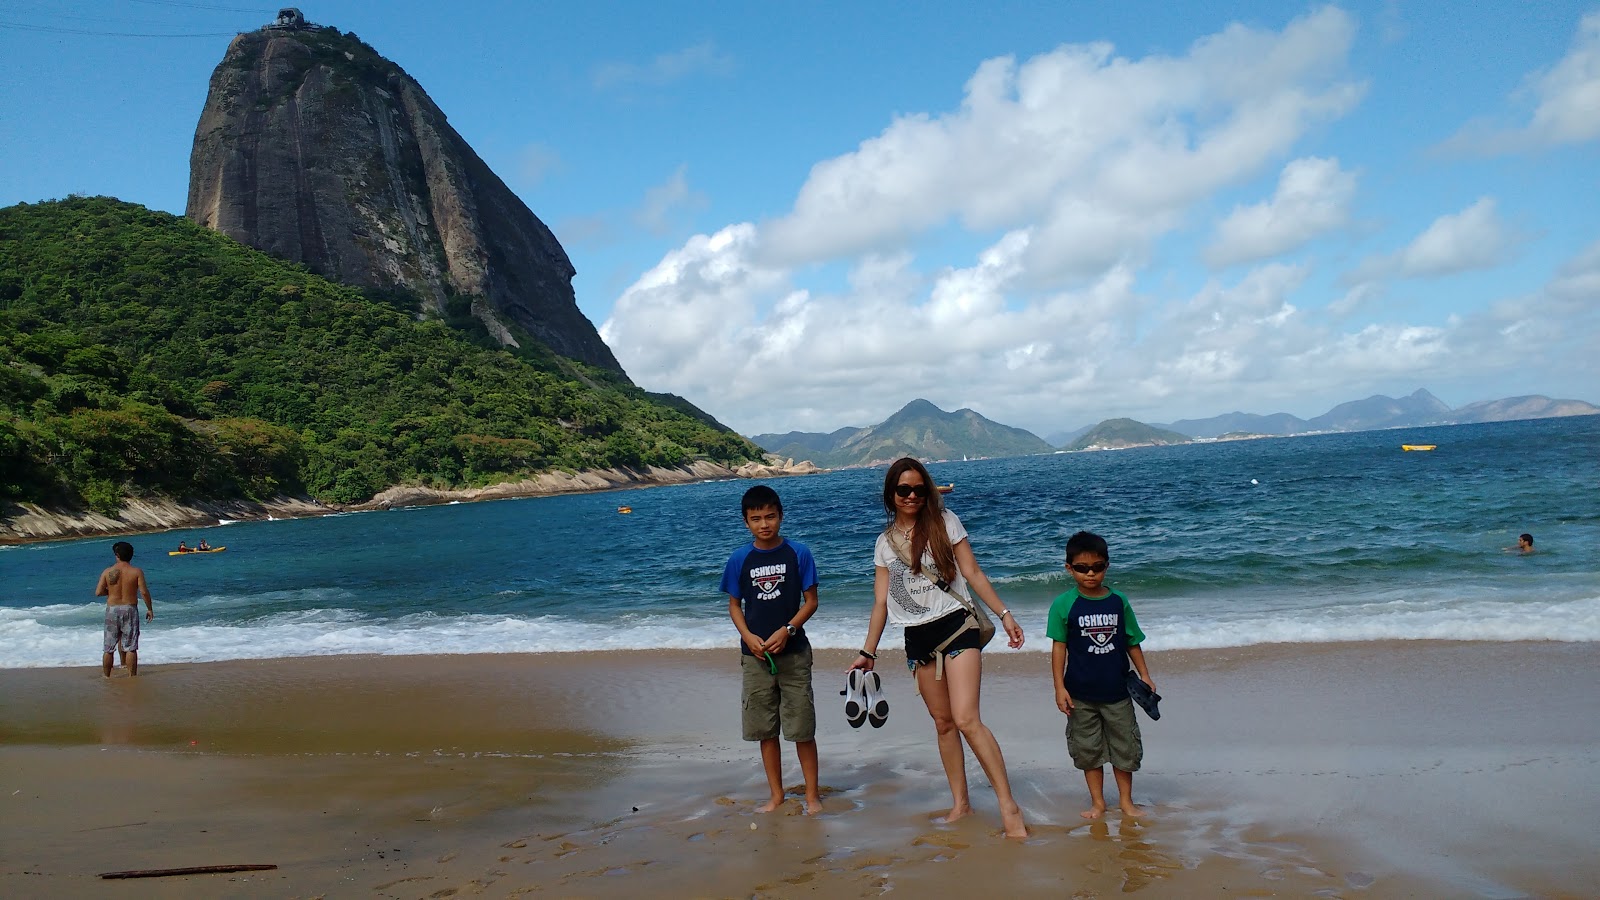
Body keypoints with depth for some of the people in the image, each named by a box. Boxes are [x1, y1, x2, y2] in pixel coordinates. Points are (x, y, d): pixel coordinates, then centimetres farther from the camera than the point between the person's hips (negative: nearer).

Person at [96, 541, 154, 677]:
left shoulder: (107, 572, -2)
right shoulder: (137, 571, -6)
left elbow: (98, 592, -5)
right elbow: (144, 591, -9)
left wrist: (110, 591, 15)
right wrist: (150, 609, 1)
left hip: (112, 610, 1)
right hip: (130, 610, -1)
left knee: (108, 648, 11)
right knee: (130, 648, 2)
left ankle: (106, 676, 18)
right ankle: (132, 676, 2)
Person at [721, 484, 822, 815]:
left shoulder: (797, 553, -5)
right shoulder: (740, 559, 0)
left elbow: (811, 601, -2)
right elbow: (734, 605, 8)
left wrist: (787, 630, -16)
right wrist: (748, 637, -9)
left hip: (793, 652, -2)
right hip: (755, 655, 2)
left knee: (802, 728, 2)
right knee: (764, 729, 10)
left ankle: (812, 794, 15)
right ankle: (776, 794, 23)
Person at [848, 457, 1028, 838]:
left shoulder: (944, 522, 1)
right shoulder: (885, 542, 10)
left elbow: (973, 573, 0)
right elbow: (881, 601, 11)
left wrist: (1004, 614, -7)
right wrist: (868, 652, 8)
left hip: (956, 627, -4)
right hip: (918, 639, 4)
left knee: (966, 719, -16)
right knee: (943, 723, 8)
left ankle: (1008, 805, -12)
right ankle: (960, 802, 19)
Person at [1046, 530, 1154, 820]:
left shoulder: (1118, 601, 0)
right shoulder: (1064, 605, -7)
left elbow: (1132, 642, 8)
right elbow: (1059, 646, -5)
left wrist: (1144, 675, 7)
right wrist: (1059, 687, -8)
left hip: (1117, 690, 2)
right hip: (1081, 693, -1)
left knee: (1124, 746, 10)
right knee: (1088, 749, 9)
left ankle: (1126, 800, 26)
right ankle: (1097, 802, 23)